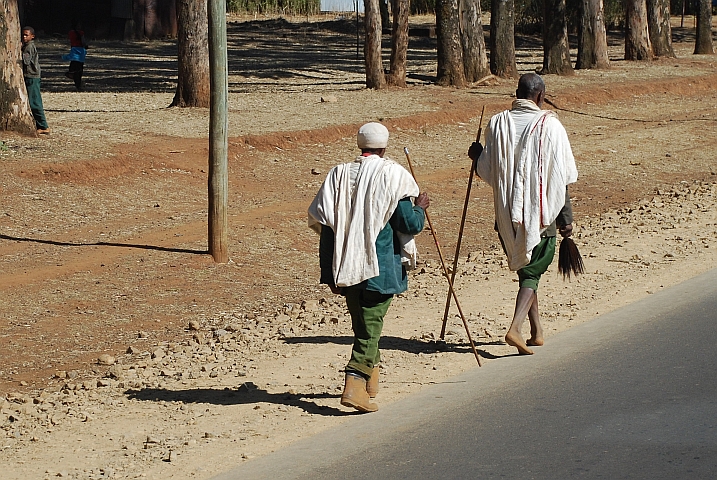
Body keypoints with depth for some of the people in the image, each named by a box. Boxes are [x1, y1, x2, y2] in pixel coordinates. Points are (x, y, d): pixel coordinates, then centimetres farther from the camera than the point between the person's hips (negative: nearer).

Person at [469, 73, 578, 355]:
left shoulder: (497, 123, -2)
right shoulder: (549, 125, -10)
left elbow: (487, 173, 1)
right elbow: (562, 177, -9)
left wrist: (476, 156, 22)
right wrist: (566, 218, -3)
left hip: (507, 213, 3)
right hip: (540, 212, -3)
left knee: (525, 268, 19)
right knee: (532, 271, 4)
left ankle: (536, 332, 25)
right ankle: (516, 327, -15)